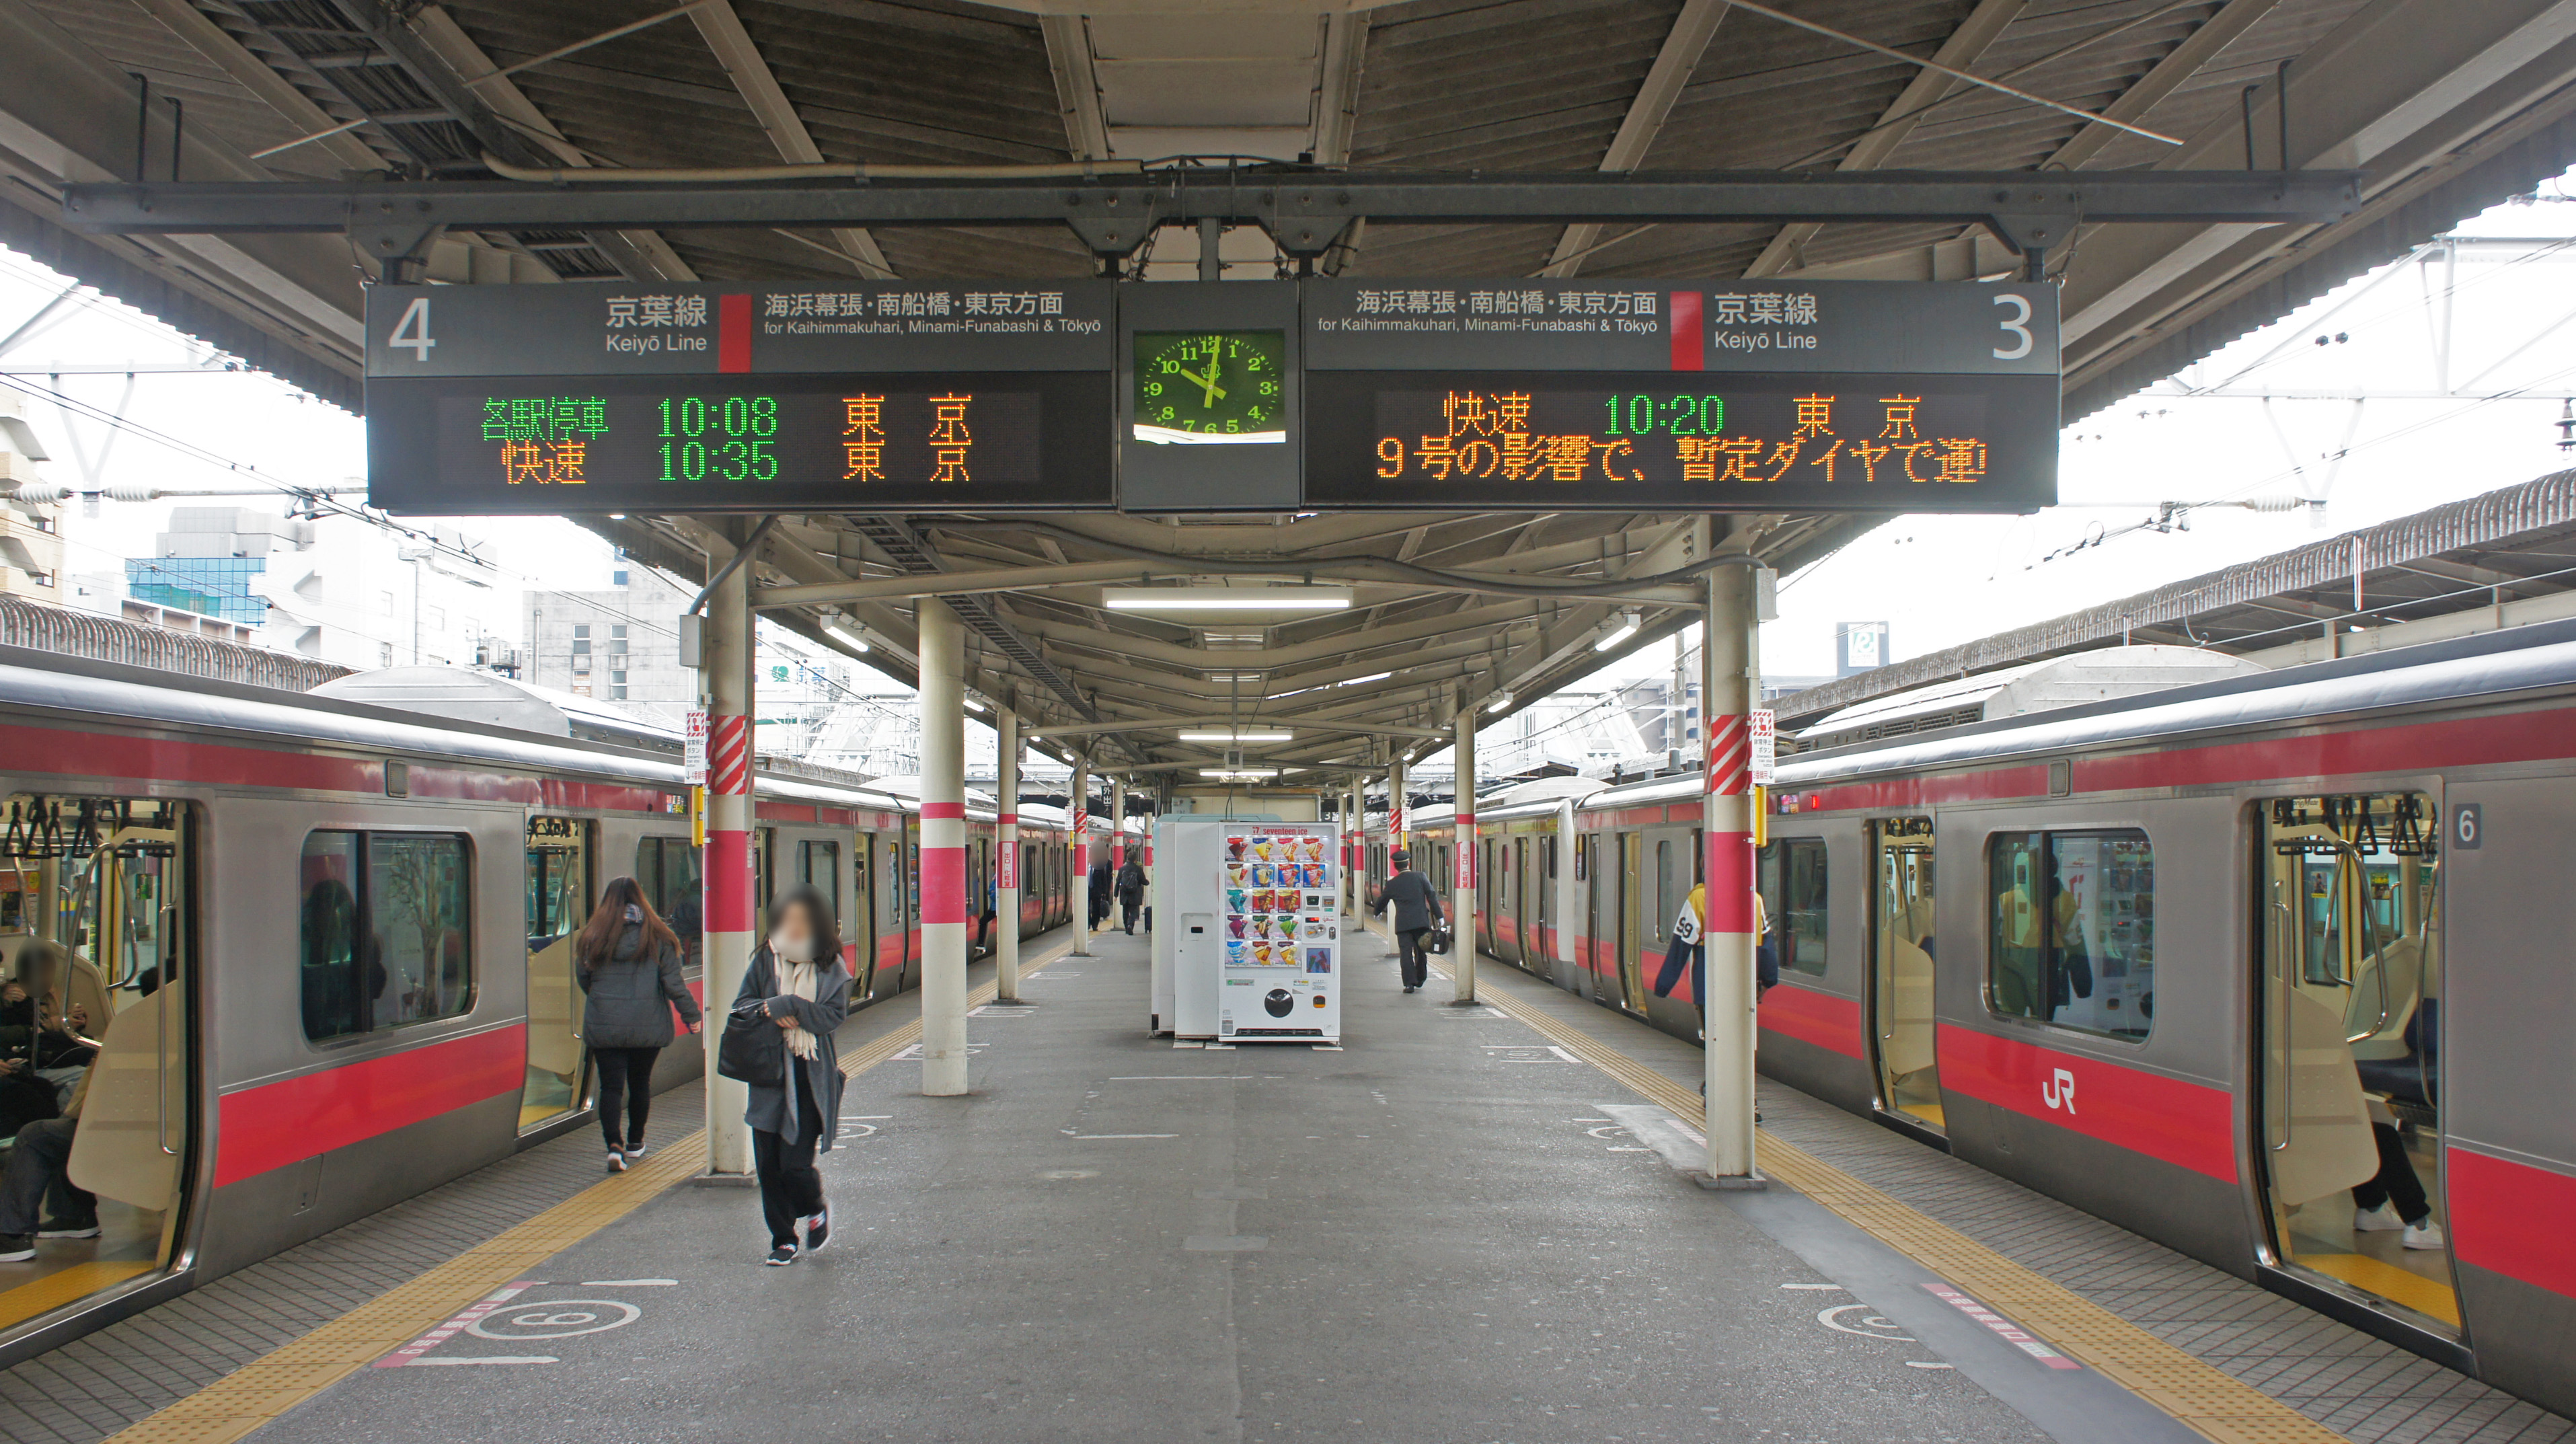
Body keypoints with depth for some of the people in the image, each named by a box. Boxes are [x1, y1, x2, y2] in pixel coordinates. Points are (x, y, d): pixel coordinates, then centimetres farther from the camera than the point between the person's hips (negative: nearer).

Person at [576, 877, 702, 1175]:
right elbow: (673, 983, -5)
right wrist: (691, 1016, 3)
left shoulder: (592, 936, -3)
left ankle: (614, 1146, -15)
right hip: (647, 1027, 1)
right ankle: (635, 1143, 29)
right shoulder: (658, 937, -4)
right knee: (640, 1082, 16)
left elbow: (582, 978, 8)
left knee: (610, 1086, 1)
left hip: (604, 1025, -1)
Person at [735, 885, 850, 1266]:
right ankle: (783, 1238, 19)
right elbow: (741, 1004, 5)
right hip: (769, 1077, 3)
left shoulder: (831, 970, 0)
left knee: (795, 1164, -8)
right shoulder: (765, 961, 5)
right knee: (768, 1165, 3)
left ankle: (816, 1211, 24)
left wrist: (789, 1006, -18)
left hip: (812, 1081, -3)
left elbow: (833, 1017, -9)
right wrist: (771, 1013, -14)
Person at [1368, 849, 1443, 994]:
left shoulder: (1392, 884, 4)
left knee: (1406, 953, -2)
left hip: (1403, 923, -1)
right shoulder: (1420, 877, 1)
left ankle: (1409, 983, -10)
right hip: (1421, 921, 1)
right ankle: (1420, 979, 27)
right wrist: (1439, 915, 1)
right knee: (1420, 951, 16)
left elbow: (1381, 902, 18)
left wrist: (1376, 910, 40)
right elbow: (1432, 896, -3)